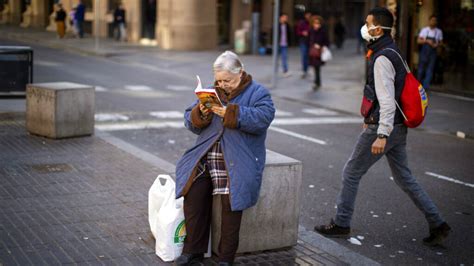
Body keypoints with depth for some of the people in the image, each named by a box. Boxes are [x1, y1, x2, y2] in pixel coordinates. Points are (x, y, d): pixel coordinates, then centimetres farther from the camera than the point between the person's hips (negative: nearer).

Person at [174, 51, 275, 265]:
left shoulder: (258, 93, 3)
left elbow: (263, 118, -16)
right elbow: (190, 122, 16)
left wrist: (230, 114, -23)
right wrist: (200, 115, -7)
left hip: (238, 157, -4)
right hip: (206, 154, 4)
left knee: (231, 197, -24)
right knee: (193, 191, -19)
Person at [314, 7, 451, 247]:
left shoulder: (382, 58, -18)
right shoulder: (393, 52, 13)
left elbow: (387, 100, -25)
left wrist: (381, 135, -28)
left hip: (383, 128, -9)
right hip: (397, 128, 10)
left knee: (351, 173, 5)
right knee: (404, 178, 14)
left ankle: (341, 224, 15)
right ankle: (437, 224, 13)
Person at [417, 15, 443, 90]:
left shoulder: (439, 32, 5)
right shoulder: (424, 30, 3)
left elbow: (440, 42, 12)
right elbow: (419, 41, 1)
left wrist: (437, 45, -10)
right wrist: (427, 41, -16)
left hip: (433, 52, 0)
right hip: (424, 52, 0)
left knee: (430, 70, -5)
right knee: (421, 69, 5)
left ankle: (426, 86, -5)